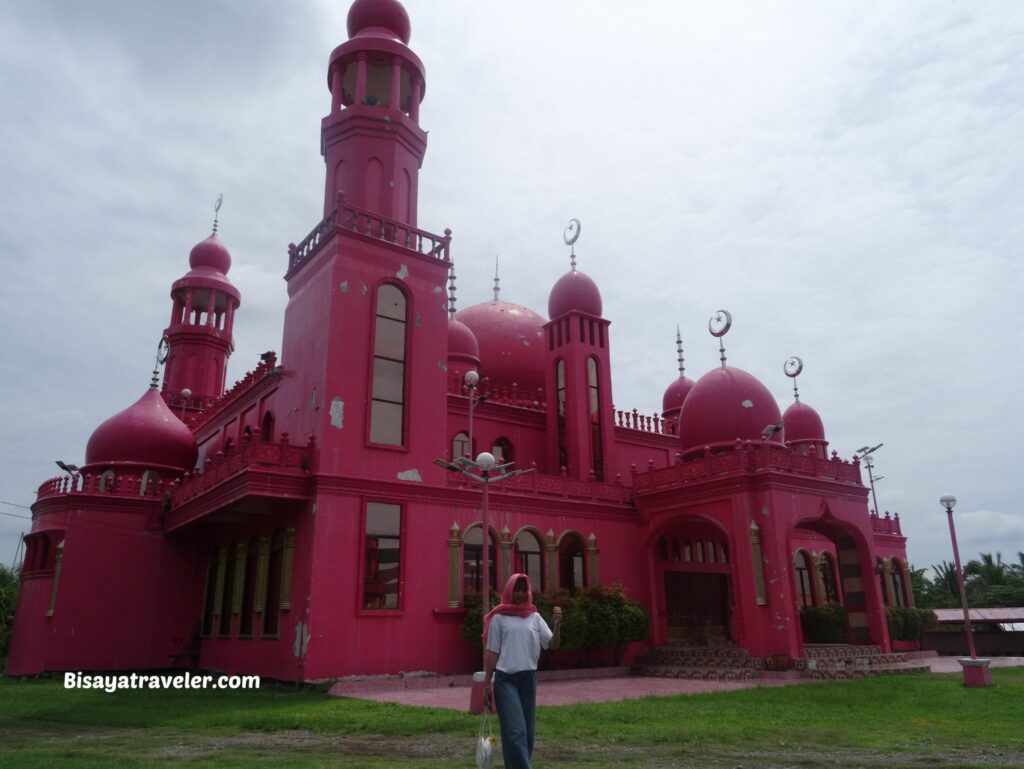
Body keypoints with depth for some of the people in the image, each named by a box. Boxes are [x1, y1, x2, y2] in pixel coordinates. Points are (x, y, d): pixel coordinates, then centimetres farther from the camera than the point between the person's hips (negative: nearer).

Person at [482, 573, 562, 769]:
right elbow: (492, 652, 1)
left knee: (527, 731, 8)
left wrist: (557, 625, -19)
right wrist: (486, 683, -1)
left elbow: (553, 644, -1)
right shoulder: (499, 617, 0)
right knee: (515, 731, -9)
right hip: (506, 679, -3)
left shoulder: (535, 617, 6)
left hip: (529, 678, 3)